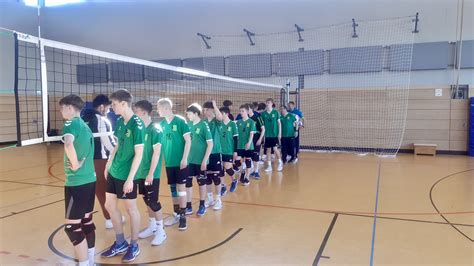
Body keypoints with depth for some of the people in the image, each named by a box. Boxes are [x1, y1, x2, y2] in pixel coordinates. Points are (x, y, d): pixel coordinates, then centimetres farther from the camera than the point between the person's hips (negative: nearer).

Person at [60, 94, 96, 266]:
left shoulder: (71, 123, -11)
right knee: (87, 222, 17)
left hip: (77, 183, -9)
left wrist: (75, 165, -19)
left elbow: (68, 145, -31)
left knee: (72, 227, 1)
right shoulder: (85, 126, 14)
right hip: (90, 180, 9)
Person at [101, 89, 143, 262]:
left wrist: (130, 178, -21)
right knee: (110, 206, 15)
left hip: (126, 175, -8)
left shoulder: (137, 124, -19)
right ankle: (120, 243, 31)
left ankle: (134, 246, 24)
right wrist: (108, 165, 17)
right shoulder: (120, 121, 5)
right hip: (114, 172, 8)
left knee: (131, 208, 6)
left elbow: (139, 154, -20)